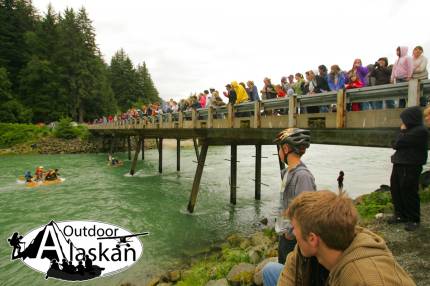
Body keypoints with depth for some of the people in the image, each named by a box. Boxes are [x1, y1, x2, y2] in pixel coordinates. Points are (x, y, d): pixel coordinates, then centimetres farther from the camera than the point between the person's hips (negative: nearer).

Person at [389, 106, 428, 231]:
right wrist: (403, 131, 3)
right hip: (399, 165, 9)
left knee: (409, 193, -2)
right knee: (396, 191, 13)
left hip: (410, 167, -9)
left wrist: (402, 131, -2)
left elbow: (398, 143, -17)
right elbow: (395, 145, 14)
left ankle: (414, 220, 12)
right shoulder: (409, 130, 15)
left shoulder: (420, 131, -16)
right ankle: (400, 215, 26)